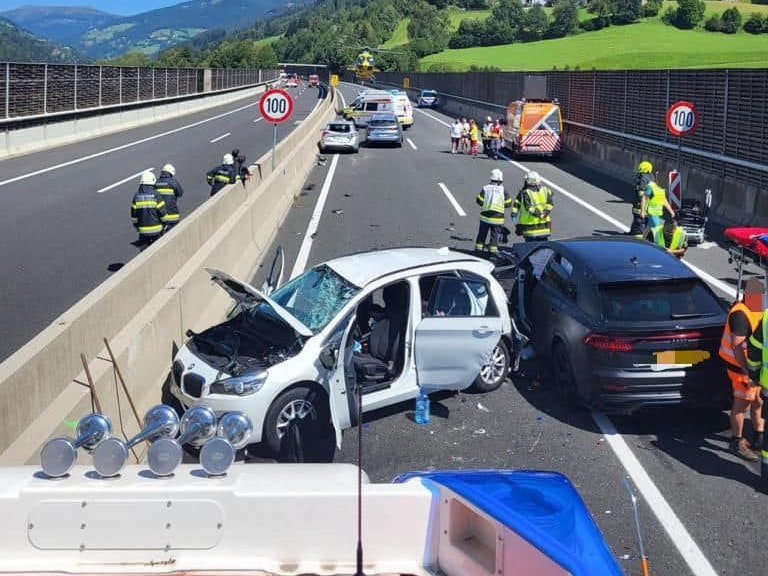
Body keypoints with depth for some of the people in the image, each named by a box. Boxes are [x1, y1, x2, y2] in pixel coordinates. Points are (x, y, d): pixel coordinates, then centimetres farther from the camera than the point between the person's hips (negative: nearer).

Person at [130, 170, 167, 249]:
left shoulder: (136, 195, -1)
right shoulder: (156, 195, -9)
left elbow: (133, 214, 3)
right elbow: (162, 212, -8)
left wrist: (136, 225, 17)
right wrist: (164, 223, 7)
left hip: (143, 230, 2)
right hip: (156, 228, -2)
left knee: (144, 248, 9)